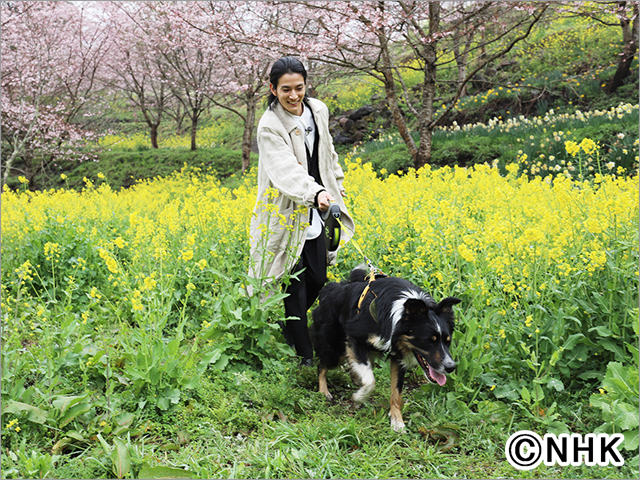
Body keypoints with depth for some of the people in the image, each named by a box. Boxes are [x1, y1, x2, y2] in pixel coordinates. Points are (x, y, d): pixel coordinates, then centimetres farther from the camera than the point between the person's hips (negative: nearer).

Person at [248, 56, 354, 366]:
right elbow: (288, 171, -34)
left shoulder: (318, 110, 0)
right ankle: (303, 353, 14)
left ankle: (289, 328, 38)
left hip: (315, 213, 6)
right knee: (295, 284, 0)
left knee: (317, 279, 13)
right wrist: (315, 193, -49)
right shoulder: (270, 126, -19)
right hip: (287, 216, -6)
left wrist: (336, 182, 25)